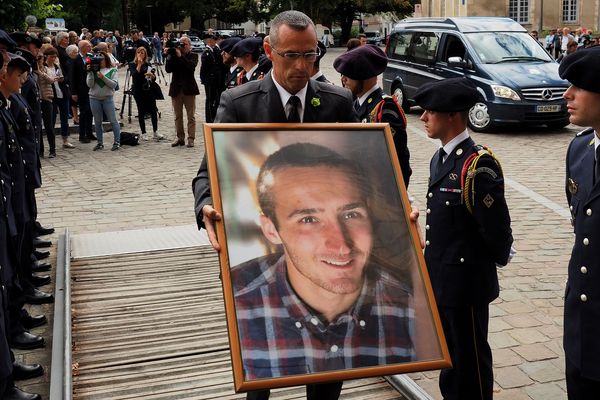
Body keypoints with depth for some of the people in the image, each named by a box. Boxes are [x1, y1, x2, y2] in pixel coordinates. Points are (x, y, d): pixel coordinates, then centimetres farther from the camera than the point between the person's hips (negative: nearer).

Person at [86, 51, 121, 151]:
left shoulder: (112, 70, 2)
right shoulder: (94, 70, 5)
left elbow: (114, 84, -9)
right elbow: (89, 84, -3)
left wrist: (103, 77, -17)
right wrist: (90, 72, -11)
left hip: (108, 98, -2)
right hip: (94, 98, 2)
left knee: (113, 120, -1)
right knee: (97, 122, 9)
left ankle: (117, 142, 6)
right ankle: (100, 143, 18)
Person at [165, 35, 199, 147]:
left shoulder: (193, 56, 1)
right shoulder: (173, 55, 7)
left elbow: (192, 66, -19)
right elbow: (168, 69, -3)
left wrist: (180, 56, -20)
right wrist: (170, 57, -14)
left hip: (189, 89, -3)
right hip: (176, 89, 3)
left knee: (191, 116, 0)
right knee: (178, 116, 8)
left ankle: (191, 138, 3)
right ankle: (180, 137, 16)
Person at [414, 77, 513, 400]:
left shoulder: (478, 165, -22)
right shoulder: (440, 158, 7)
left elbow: (496, 225, -19)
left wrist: (498, 258, -4)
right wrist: (431, 248, 10)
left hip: (466, 280, -8)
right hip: (440, 277, 9)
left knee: (470, 358, 8)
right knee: (448, 352, 22)